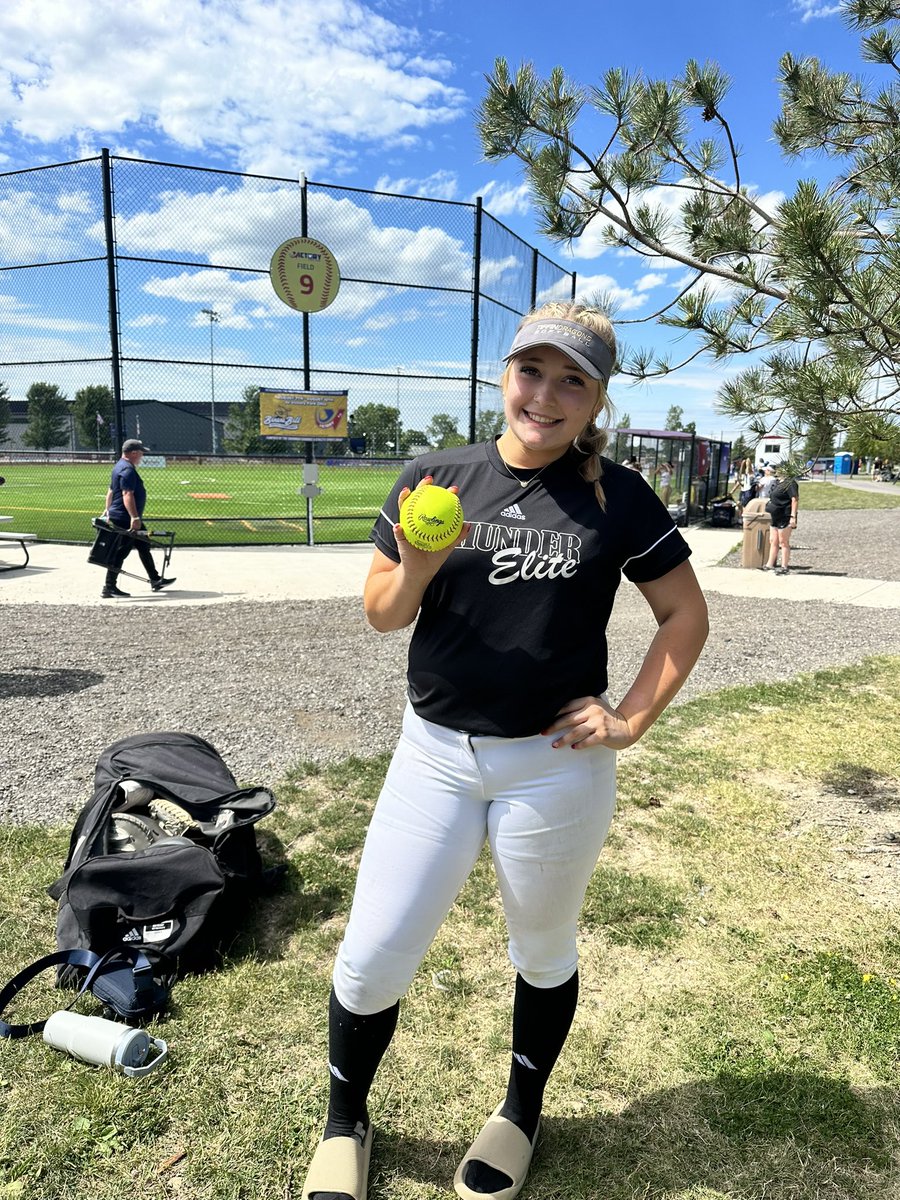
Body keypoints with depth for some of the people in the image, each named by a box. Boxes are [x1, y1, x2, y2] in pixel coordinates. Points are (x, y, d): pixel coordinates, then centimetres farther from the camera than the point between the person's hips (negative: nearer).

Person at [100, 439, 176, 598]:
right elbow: (127, 495, -27)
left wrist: (108, 510, 28)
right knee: (121, 552, -7)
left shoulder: (120, 466, 16)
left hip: (120, 517, 11)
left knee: (144, 547, 16)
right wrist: (134, 517, -32)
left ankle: (155, 580, 24)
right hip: (125, 519, -11)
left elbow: (111, 491, 23)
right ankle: (109, 588, -2)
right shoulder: (128, 470, -18)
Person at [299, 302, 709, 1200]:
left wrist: (631, 720, -6)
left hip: (556, 768, -1)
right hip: (434, 755, 2)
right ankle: (345, 1124, 37)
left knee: (542, 952, 19)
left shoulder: (617, 498, -5)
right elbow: (381, 615, 2)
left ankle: (520, 1115, 48)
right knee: (371, 958, 7)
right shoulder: (435, 478, -1)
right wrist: (417, 565, -19)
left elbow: (686, 614, 3)